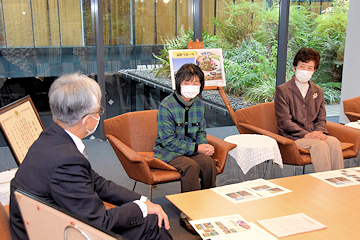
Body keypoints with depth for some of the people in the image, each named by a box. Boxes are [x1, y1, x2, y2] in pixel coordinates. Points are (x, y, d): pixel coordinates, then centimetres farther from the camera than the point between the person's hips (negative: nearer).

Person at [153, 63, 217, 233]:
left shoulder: (198, 104, 3)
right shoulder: (167, 106, -18)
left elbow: (201, 131, 15)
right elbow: (169, 141, -19)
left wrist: (204, 145, -8)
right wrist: (196, 148, -20)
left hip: (191, 148, 6)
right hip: (167, 150, -5)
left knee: (209, 162, -22)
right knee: (191, 166, -31)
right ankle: (187, 216, -18)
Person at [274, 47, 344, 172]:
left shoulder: (318, 91, 17)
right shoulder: (282, 90, -2)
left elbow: (321, 119, 16)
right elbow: (284, 121, -9)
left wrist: (319, 132, -8)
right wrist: (306, 134, -19)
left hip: (313, 134, 5)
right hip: (291, 136, -5)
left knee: (334, 142, -26)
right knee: (320, 145, -31)